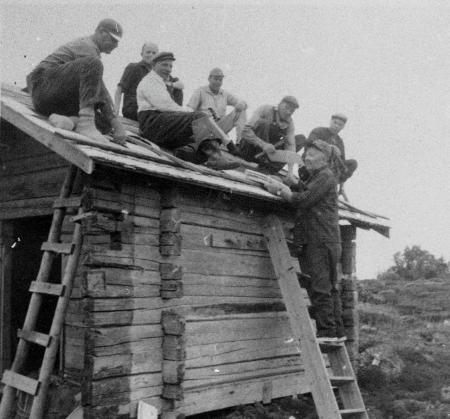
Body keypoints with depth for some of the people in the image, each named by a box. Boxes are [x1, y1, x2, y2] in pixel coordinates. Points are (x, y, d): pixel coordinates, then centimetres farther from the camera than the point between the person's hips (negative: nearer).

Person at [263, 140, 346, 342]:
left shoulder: (326, 176, -5)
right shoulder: (313, 178, 27)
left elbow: (303, 200, -14)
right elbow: (298, 195, 17)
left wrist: (280, 190, -6)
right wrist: (282, 188, 3)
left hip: (322, 240, -10)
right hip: (312, 241, 10)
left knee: (321, 288, -10)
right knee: (328, 287, 10)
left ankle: (327, 331, -8)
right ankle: (337, 330, 14)